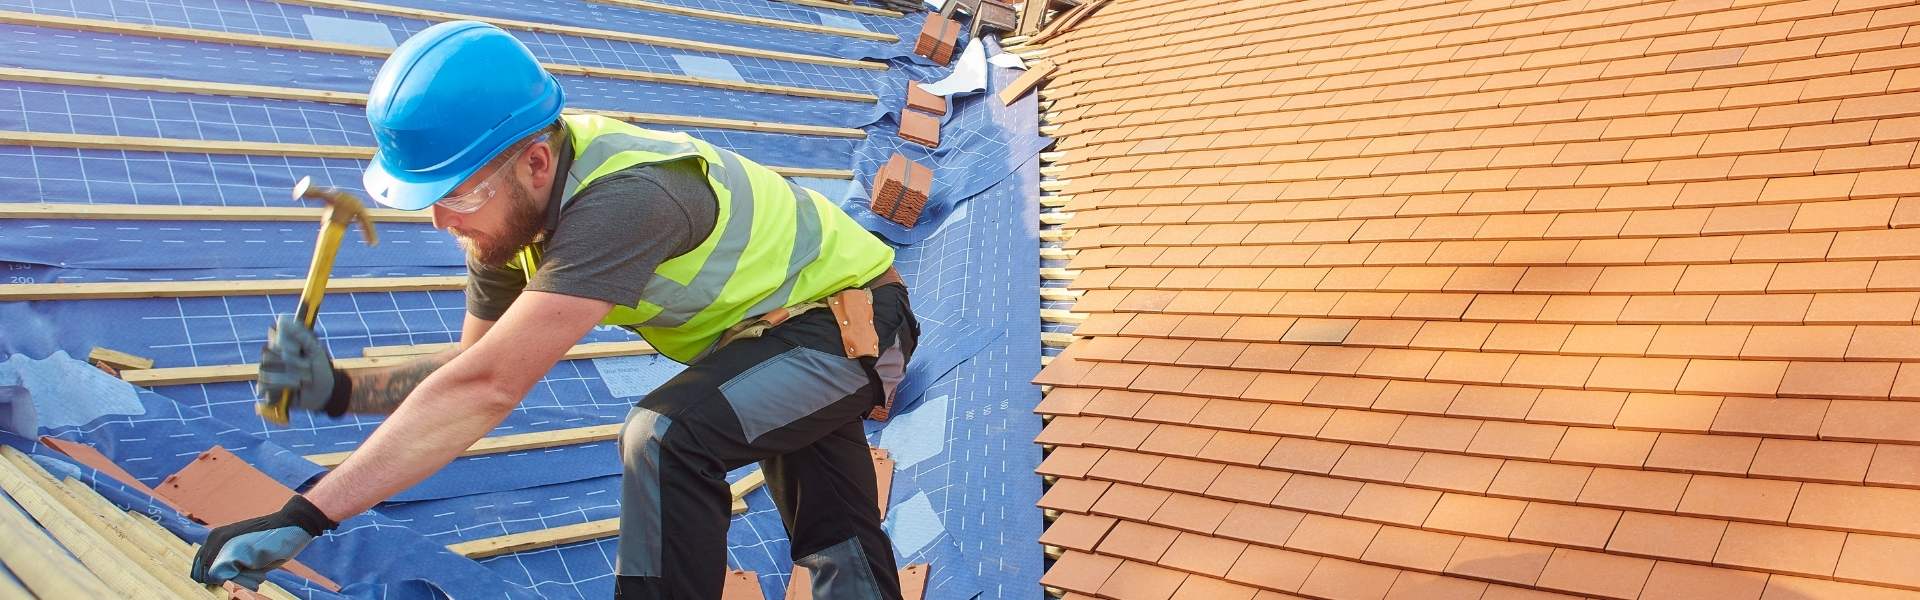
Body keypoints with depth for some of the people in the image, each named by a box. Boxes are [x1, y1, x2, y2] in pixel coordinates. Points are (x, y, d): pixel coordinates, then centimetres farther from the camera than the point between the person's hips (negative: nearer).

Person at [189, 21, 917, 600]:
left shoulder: (623, 201, -39)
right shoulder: (510, 203, -12)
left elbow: (488, 389, -44)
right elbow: (479, 369, -4)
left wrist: (302, 518, -42)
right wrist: (338, 389, -20)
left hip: (854, 318, -9)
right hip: (777, 327, 9)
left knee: (666, 437, -31)